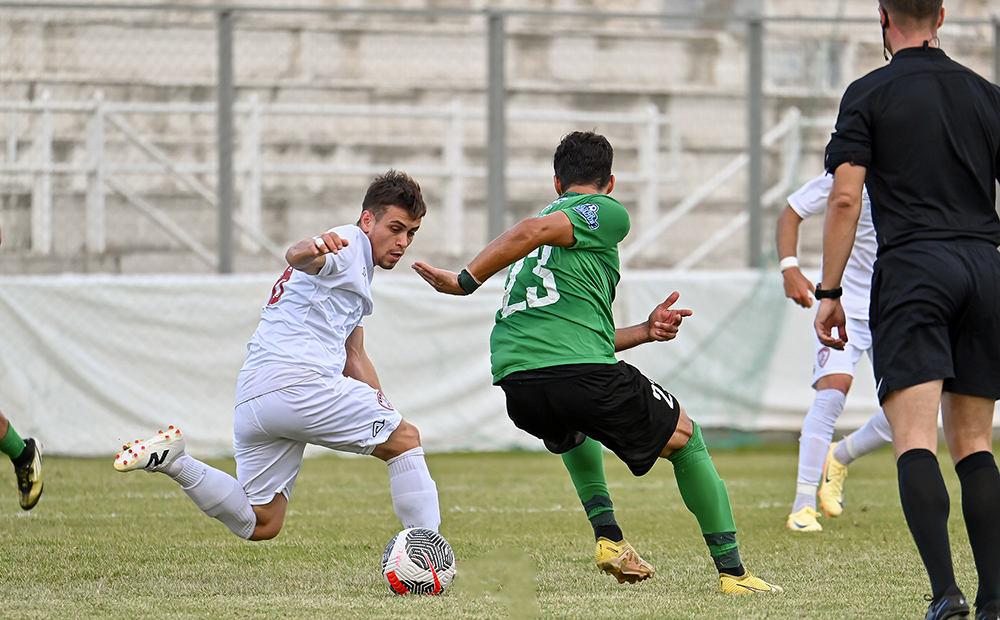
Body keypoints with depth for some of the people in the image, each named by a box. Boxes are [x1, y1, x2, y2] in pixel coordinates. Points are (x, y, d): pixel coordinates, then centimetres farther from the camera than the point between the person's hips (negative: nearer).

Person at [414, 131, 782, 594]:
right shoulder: (607, 212, 9)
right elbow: (535, 230, -10)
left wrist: (645, 331, 28)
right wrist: (466, 281, -9)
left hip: (516, 384, 6)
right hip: (584, 376, -6)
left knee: (574, 433, 42)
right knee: (686, 438, 18)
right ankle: (732, 571, 15)